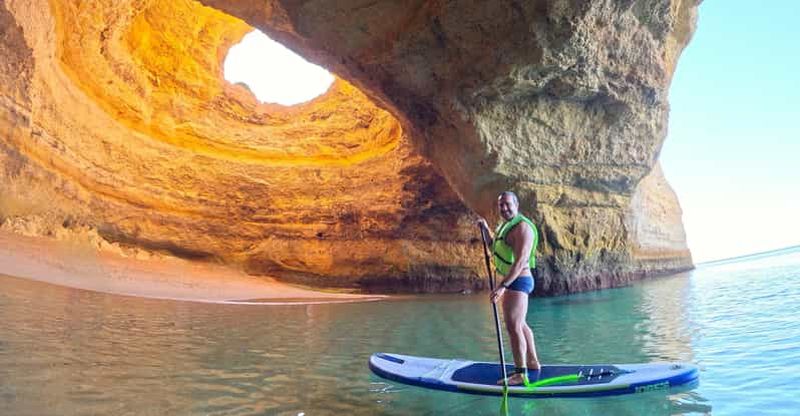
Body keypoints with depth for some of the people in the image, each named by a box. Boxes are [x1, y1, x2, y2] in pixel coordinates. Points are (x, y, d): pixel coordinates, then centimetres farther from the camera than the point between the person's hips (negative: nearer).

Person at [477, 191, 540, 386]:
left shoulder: (522, 227, -17)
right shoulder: (507, 225, 15)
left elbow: (520, 261, -27)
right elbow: (496, 249, 28)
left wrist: (502, 286, -34)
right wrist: (486, 229, 16)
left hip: (517, 282, -11)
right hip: (512, 282, 11)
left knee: (513, 326, -14)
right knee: (520, 324, 20)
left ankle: (520, 373, -12)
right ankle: (532, 362, 35)